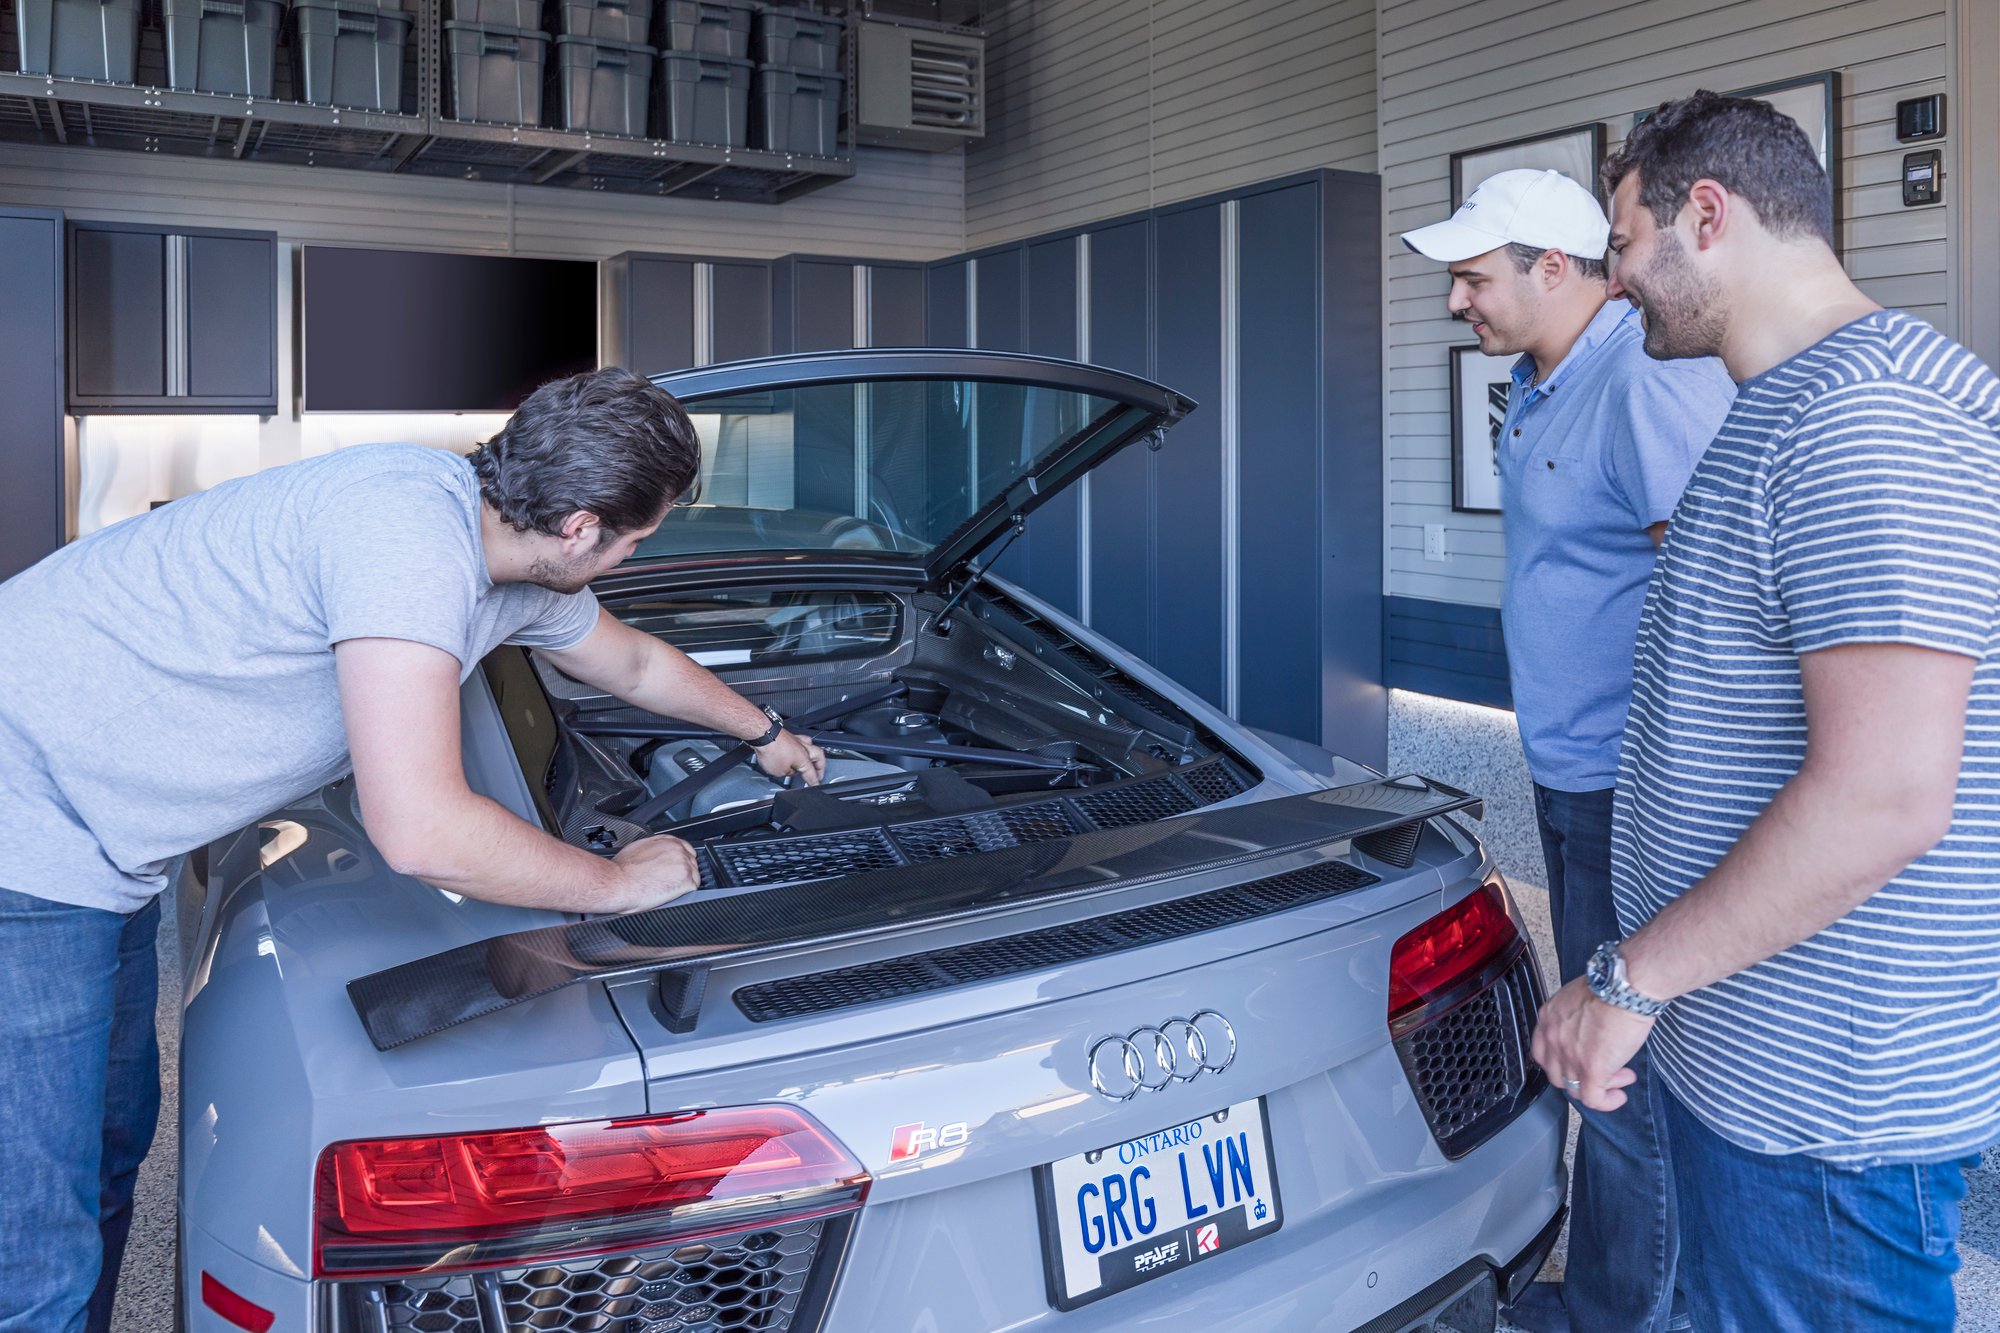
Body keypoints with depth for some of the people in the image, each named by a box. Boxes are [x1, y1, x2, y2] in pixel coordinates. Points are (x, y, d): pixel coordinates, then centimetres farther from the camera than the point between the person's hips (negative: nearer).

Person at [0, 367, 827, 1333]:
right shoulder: (411, 529, -30)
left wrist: (766, 732, 36)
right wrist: (616, 883, -18)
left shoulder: (523, 575, 1)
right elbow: (421, 834, -34)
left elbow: (636, 664, 22)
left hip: (103, 854, 10)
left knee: (112, 1141, 24)